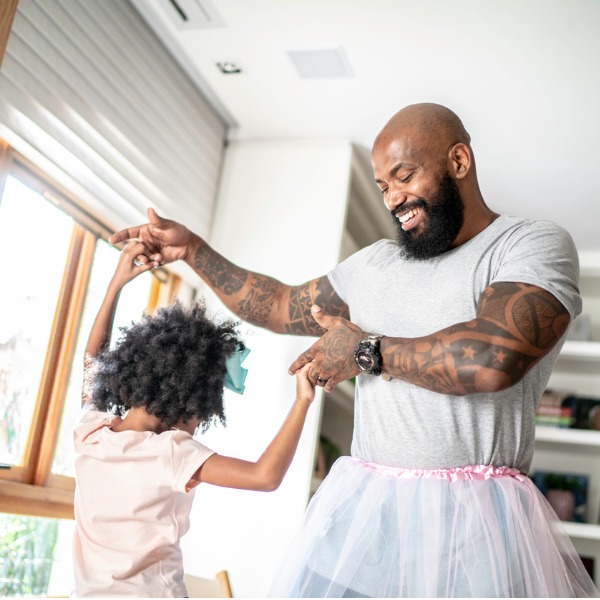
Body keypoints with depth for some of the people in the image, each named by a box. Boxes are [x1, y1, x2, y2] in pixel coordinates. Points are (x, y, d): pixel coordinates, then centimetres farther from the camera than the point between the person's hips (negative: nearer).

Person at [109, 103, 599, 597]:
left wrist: (365, 351, -8)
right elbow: (279, 307, 25)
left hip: (473, 517, -5)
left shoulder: (535, 244, -4)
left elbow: (494, 359, -21)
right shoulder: (374, 264, 15)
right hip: (361, 505, 5)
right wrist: (194, 250, 19)